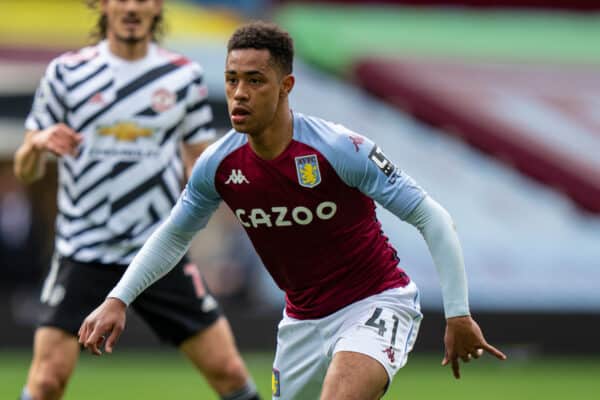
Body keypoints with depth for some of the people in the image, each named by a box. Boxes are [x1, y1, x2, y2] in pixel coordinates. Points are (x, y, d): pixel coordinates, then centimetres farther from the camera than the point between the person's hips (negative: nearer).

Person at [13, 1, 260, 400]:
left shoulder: (184, 75, 5)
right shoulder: (67, 72, 2)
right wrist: (38, 145, -19)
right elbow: (26, 170, 4)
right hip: (83, 257, -1)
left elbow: (199, 166, 12)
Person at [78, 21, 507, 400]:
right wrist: (118, 299, 2)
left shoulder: (339, 148, -22)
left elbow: (431, 217, -15)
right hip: (303, 321, 6)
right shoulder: (218, 164, -7)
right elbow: (173, 235, 13)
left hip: (375, 304, -6)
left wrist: (458, 314, -17)